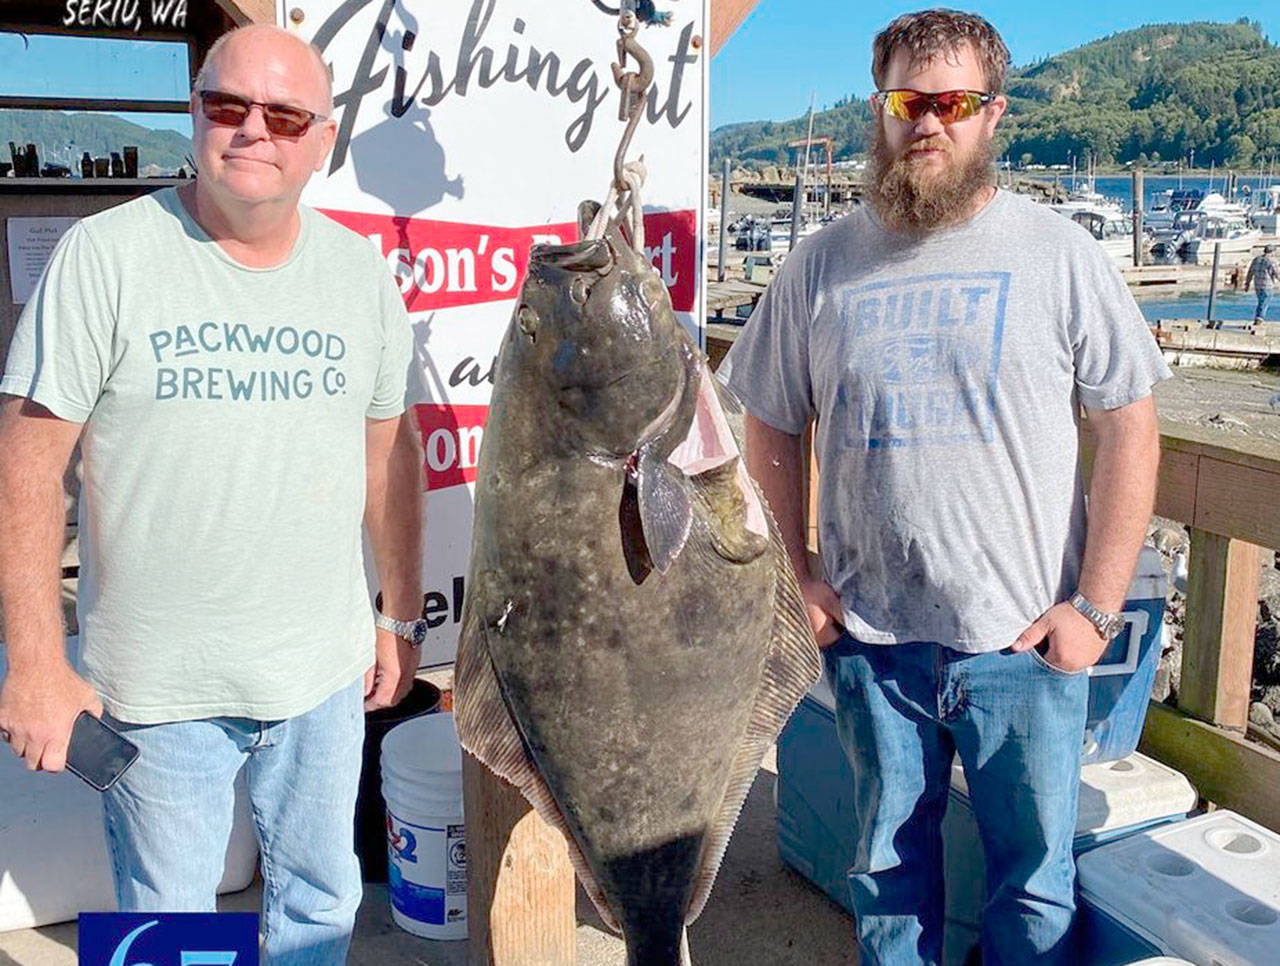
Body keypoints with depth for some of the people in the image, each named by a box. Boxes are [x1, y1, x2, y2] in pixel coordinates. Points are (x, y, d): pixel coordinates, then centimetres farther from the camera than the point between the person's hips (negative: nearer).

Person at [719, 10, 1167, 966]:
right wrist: (795, 573, 3)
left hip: (1025, 639, -1)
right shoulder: (823, 265, 3)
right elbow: (772, 427, 11)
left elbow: (1130, 430, -3)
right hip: (870, 637, 2)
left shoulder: (1061, 254, -3)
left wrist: (1096, 606, -7)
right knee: (888, 864, 18)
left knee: (1037, 877, 11)